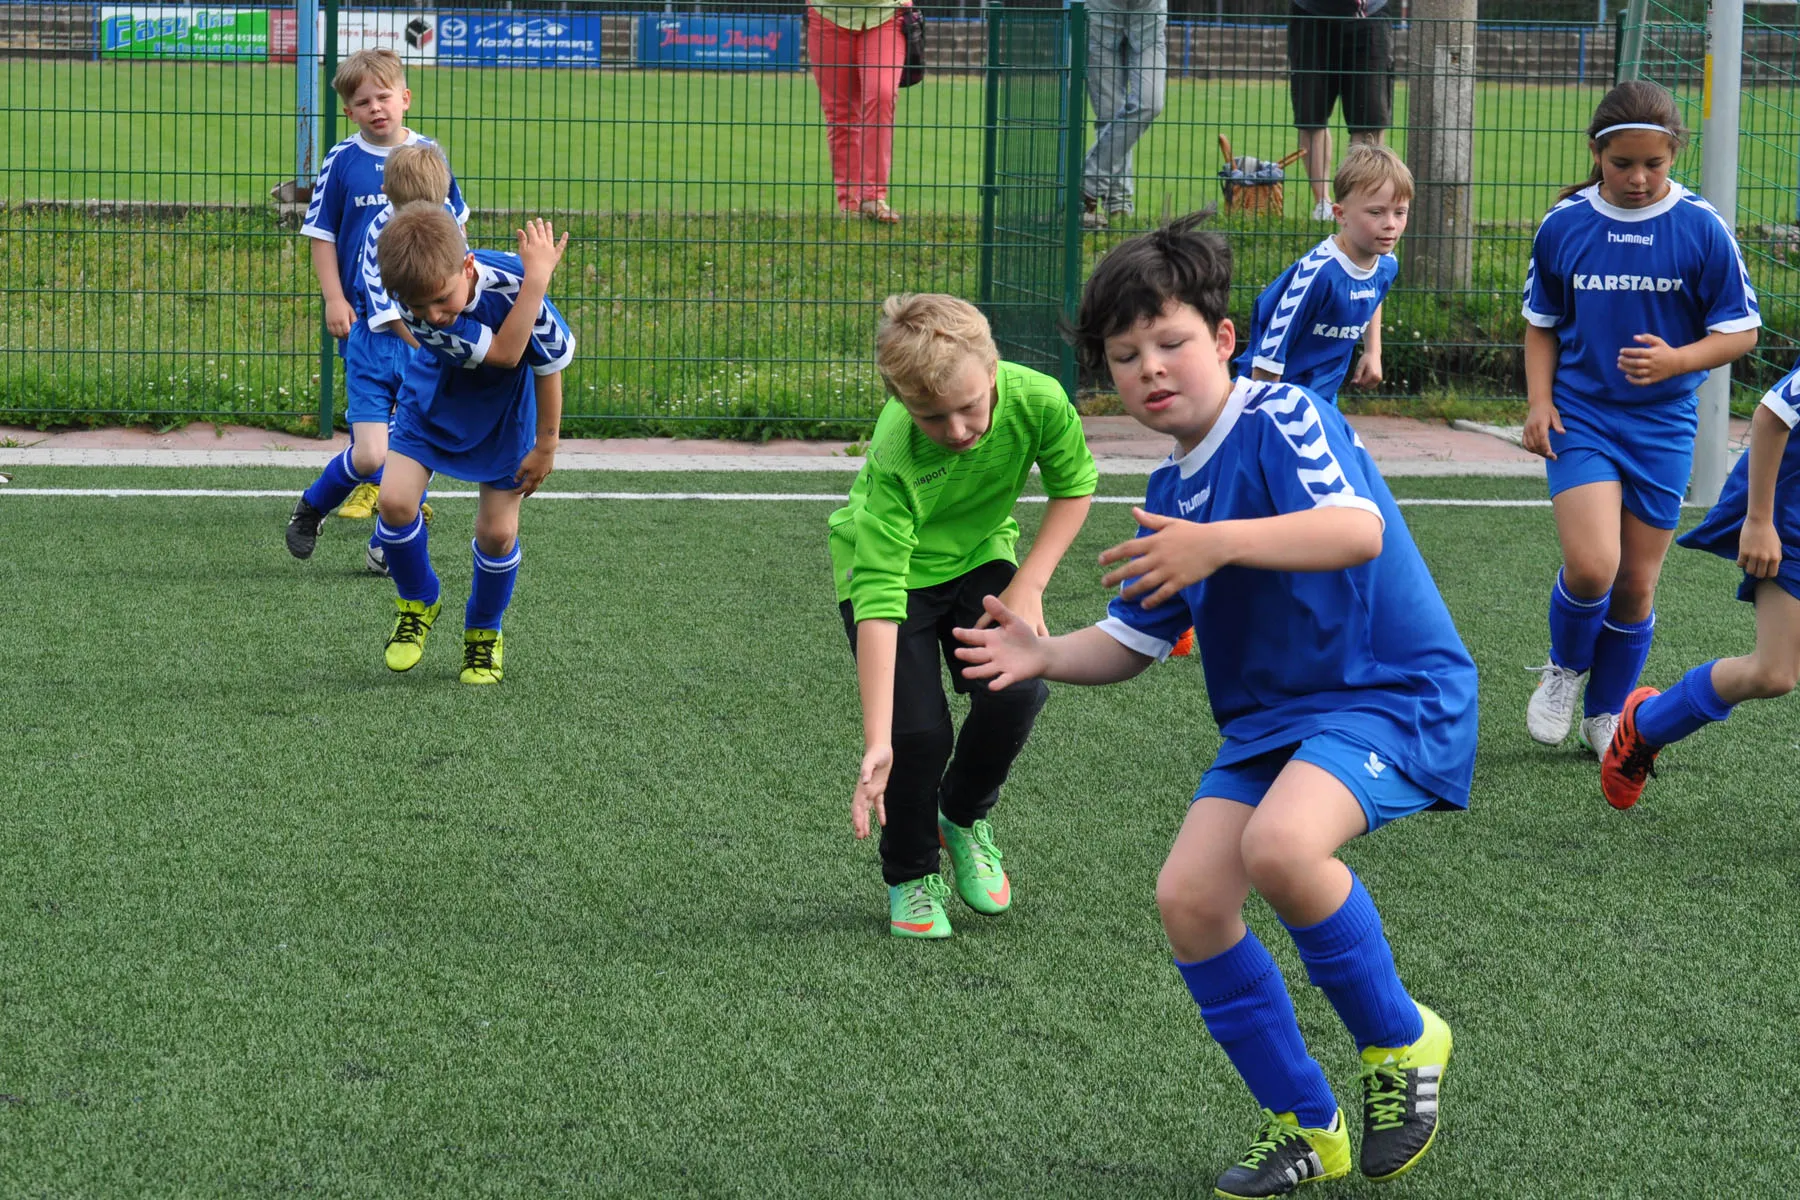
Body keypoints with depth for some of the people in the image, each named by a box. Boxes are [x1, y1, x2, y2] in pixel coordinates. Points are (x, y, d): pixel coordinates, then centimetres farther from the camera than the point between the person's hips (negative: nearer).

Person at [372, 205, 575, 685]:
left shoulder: (511, 283, -35)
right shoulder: (413, 304, -34)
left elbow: (548, 365, -17)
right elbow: (503, 353, -39)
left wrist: (545, 447, -9)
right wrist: (538, 277, -42)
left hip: (503, 410, 0)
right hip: (432, 399, 0)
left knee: (497, 531, 0)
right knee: (395, 500, -16)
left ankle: (484, 632, 28)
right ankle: (419, 602, 13)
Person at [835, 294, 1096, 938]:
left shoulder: (1036, 400, -30)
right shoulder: (895, 456, -38)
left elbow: (1074, 485, -6)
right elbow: (879, 598, -41)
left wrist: (1028, 584, -14)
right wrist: (876, 744, -45)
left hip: (978, 557, 3)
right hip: (888, 567, -3)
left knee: (1016, 691, -18)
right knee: (919, 729, -15)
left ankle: (964, 819, 14)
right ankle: (911, 877, 14)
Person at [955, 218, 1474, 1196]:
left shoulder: (1281, 417, -12)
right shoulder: (1170, 494, 13)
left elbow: (1358, 528, -29)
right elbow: (1131, 641, 17)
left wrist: (1223, 543, -41)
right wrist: (1046, 655, -3)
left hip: (1393, 692, -8)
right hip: (1269, 716, 8)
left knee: (1279, 843, -33)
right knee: (1188, 896, -7)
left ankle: (1400, 1041, -7)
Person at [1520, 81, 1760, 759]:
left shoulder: (1701, 229, -7)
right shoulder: (1563, 226, -2)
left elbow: (1740, 330, -2)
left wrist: (1675, 361, -19)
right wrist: (1539, 401, -1)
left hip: (1662, 424, 0)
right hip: (1581, 417, 0)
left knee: (1637, 586, 6)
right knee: (1590, 567, -18)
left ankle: (1605, 716, 27)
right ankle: (1565, 669, 13)